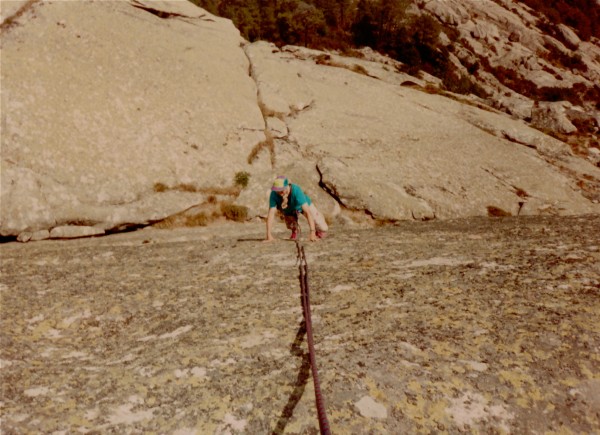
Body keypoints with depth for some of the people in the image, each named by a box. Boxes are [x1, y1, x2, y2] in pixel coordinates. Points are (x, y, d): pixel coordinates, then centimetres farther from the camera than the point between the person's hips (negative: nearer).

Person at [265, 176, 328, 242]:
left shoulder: (296, 191, -44)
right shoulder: (274, 194, -37)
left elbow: (307, 211, -48)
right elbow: (271, 214, -37)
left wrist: (312, 233, -53)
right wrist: (269, 236, -42)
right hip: (289, 209, 3)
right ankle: (295, 230, 24)